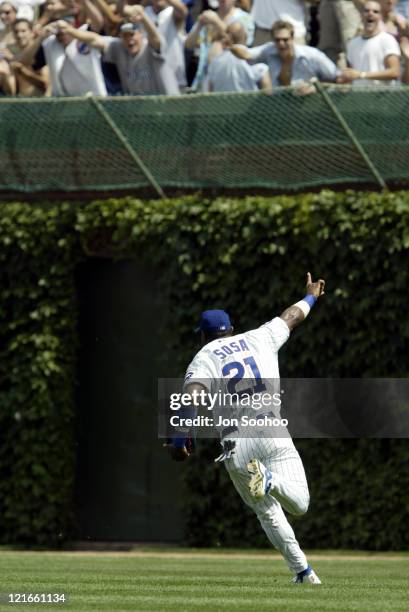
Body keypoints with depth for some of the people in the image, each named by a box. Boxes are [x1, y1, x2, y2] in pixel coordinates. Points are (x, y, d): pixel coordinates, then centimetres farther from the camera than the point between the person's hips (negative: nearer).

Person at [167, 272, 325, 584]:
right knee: (299, 503, -1)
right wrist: (311, 296, 55)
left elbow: (190, 398, -13)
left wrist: (179, 440, -22)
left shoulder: (203, 359, 7)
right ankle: (269, 480, -34)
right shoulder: (259, 339, 16)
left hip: (235, 443, -1)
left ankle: (303, 570, -4)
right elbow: (291, 316, 34)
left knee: (267, 510, 11)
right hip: (273, 434, 1)